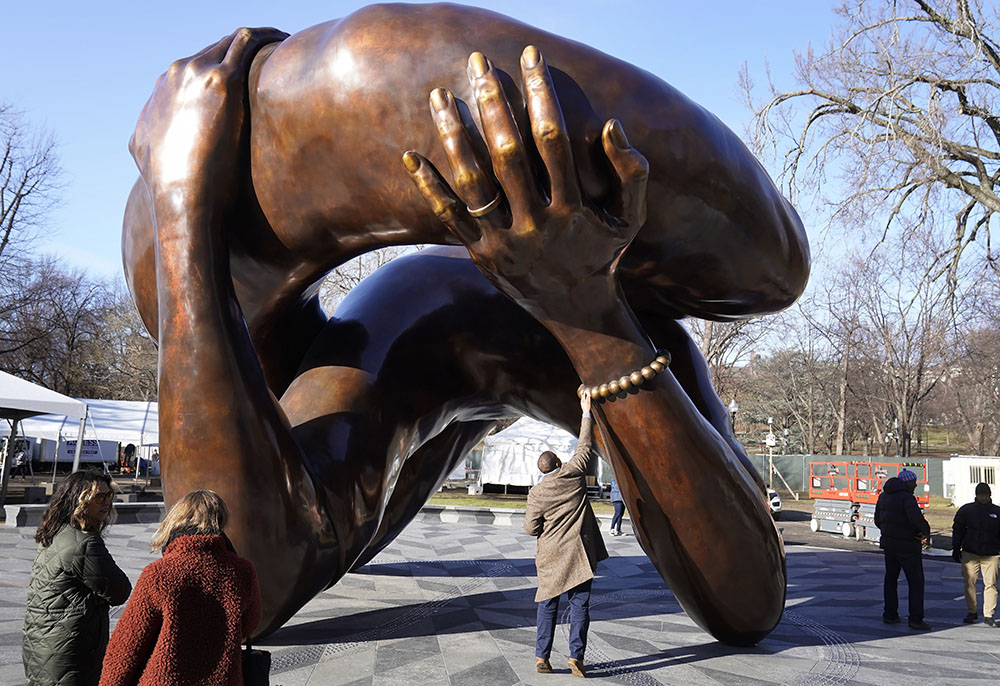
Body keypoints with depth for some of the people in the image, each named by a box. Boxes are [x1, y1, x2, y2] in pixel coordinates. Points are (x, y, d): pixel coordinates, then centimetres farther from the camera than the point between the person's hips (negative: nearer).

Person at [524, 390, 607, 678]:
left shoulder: (537, 493, -5)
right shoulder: (573, 474, -3)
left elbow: (530, 528, -4)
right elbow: (584, 446, 9)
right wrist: (586, 412, 17)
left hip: (551, 557, 0)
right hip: (580, 554, 0)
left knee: (547, 606, 10)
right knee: (580, 606, 4)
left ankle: (542, 657, 9)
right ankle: (576, 656, -1)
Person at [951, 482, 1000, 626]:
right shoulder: (966, 510, 7)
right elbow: (957, 530, 12)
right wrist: (956, 549, 6)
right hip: (970, 553, 1)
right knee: (969, 583, 1)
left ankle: (988, 615, 4)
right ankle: (972, 612, 14)